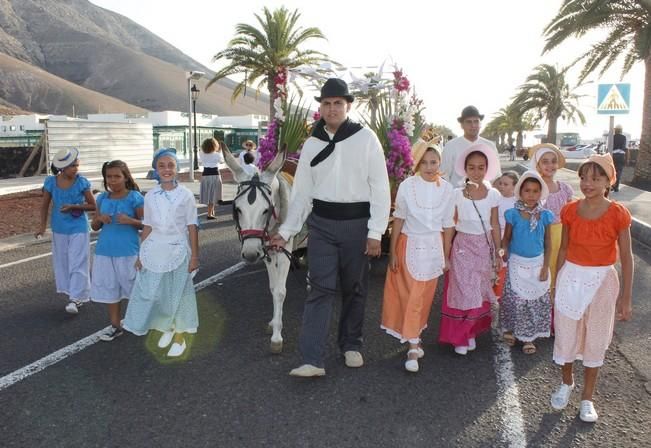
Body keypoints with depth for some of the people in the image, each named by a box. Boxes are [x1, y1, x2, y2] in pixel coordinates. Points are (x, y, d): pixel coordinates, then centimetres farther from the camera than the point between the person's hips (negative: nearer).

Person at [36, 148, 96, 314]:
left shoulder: (81, 182, -11)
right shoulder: (51, 182, -5)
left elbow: (92, 205, -6)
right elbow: (45, 205, 5)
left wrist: (73, 206, -19)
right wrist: (42, 226, -1)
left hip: (78, 229, -3)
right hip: (59, 229, 4)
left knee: (77, 263, -6)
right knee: (63, 263, 11)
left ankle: (75, 299, -4)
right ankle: (77, 296, 25)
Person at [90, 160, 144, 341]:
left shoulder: (135, 198, -8)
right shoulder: (102, 198, 5)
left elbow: (145, 224, -4)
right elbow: (94, 226, 12)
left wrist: (130, 220, -22)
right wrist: (99, 219, -10)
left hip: (128, 251, -4)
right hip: (105, 251, 4)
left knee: (134, 287, 8)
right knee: (110, 288, 10)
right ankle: (115, 326, 21)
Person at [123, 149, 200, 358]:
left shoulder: (185, 195, -6)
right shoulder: (150, 196, 2)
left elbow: (192, 228, -4)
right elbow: (147, 228, 7)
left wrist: (194, 256, -5)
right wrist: (141, 254, 6)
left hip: (178, 251, -3)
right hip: (154, 251, 3)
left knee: (178, 294, 6)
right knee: (153, 293, 9)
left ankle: (180, 337, 24)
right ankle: (167, 328, 34)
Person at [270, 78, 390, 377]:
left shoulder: (366, 139, -2)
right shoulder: (312, 144, 7)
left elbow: (380, 187, -4)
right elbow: (301, 191, 10)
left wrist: (375, 232, -9)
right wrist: (286, 231, 7)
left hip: (356, 223, -1)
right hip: (321, 223, 2)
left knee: (355, 289, 10)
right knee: (321, 288, -4)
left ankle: (351, 346, 29)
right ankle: (312, 360, -5)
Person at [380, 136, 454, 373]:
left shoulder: (446, 189, -3)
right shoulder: (407, 185, -10)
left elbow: (447, 225, 5)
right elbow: (398, 220, -4)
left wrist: (446, 257, 9)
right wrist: (392, 252, -3)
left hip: (433, 247, 3)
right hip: (410, 245, -3)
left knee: (425, 298, 11)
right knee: (411, 297, -1)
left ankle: (414, 337, 29)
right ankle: (413, 347, 5)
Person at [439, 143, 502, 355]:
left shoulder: (493, 194, -1)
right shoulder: (457, 194, -6)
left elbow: (495, 225, 6)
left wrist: (497, 253, 7)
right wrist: (446, 253, -2)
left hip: (484, 248, 2)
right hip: (463, 247, -2)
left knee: (480, 293, 7)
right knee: (463, 292, -3)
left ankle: (472, 332, 24)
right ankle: (460, 337, 11)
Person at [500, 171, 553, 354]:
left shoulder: (544, 215, -5)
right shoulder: (513, 214, -9)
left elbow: (548, 243, 1)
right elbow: (506, 238, 2)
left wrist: (545, 267, -1)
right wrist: (504, 253, -8)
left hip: (537, 264, 2)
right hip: (517, 263, -1)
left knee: (536, 301, 7)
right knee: (514, 299, 4)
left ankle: (528, 337, 22)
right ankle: (510, 329, 27)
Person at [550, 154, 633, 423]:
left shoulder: (618, 214, -13)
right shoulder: (570, 211, -6)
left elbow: (626, 257, -7)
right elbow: (563, 249, 4)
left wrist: (625, 298, -7)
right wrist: (556, 282, 9)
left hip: (602, 281, -2)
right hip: (571, 277, 2)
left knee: (595, 340, 12)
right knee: (565, 334, 12)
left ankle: (587, 398, 29)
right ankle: (566, 383, 40)